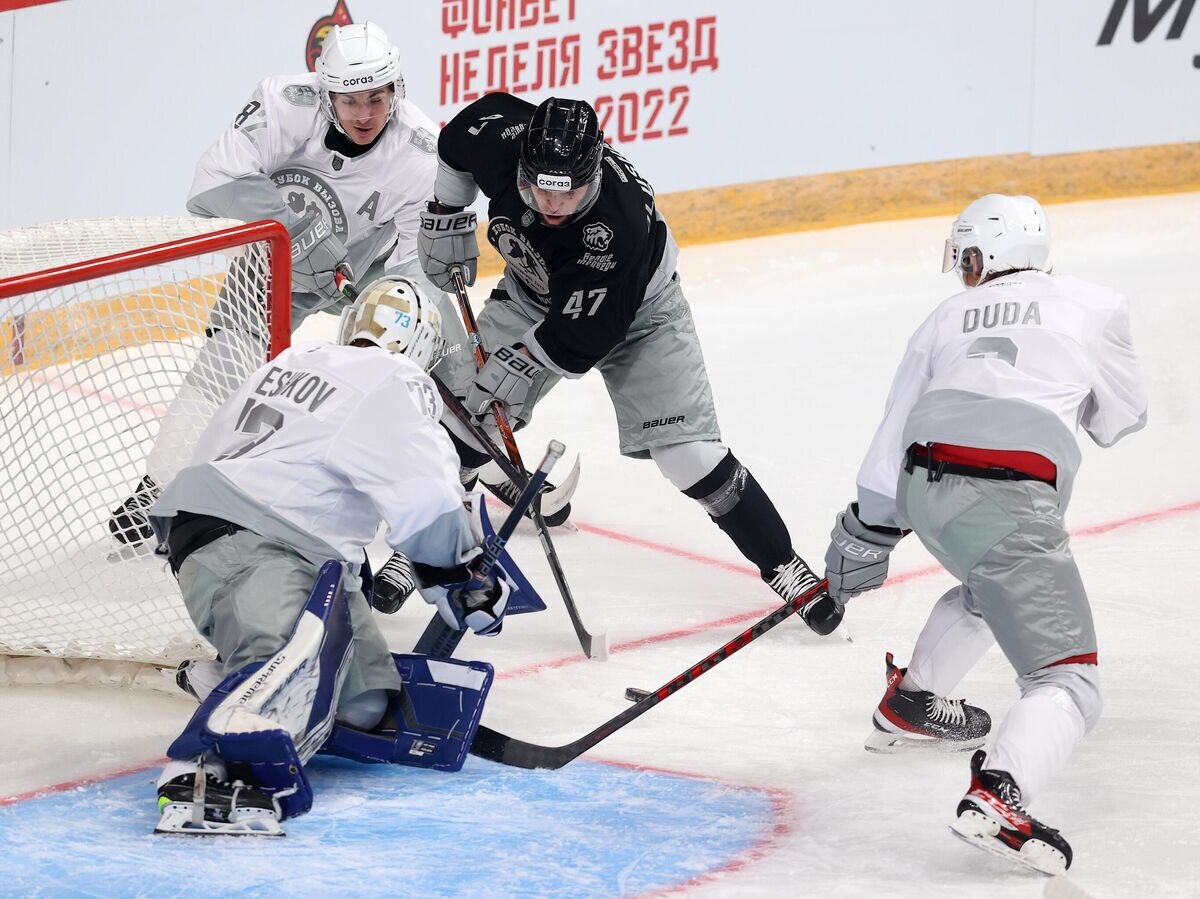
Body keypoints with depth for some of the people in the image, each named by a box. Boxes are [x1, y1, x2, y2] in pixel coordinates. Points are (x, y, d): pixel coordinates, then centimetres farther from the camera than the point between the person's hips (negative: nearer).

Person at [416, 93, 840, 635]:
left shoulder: (618, 227, -42)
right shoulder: (502, 137, -30)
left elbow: (582, 335, -33)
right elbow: (458, 139, -4)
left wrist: (520, 365, -29)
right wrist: (447, 217, -2)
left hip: (635, 310, -5)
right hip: (534, 293, 5)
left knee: (690, 454, -12)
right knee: (465, 413, -3)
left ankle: (780, 563, 3)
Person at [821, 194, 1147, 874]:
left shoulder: (949, 317, 21)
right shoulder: (1095, 306, 13)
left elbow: (896, 429, 18)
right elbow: (1122, 417, 22)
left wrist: (869, 532, 25)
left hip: (924, 486, 6)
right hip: (1006, 502, -6)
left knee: (992, 585, 39)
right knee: (1069, 682, -8)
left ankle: (910, 703, 52)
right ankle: (997, 802, -32)